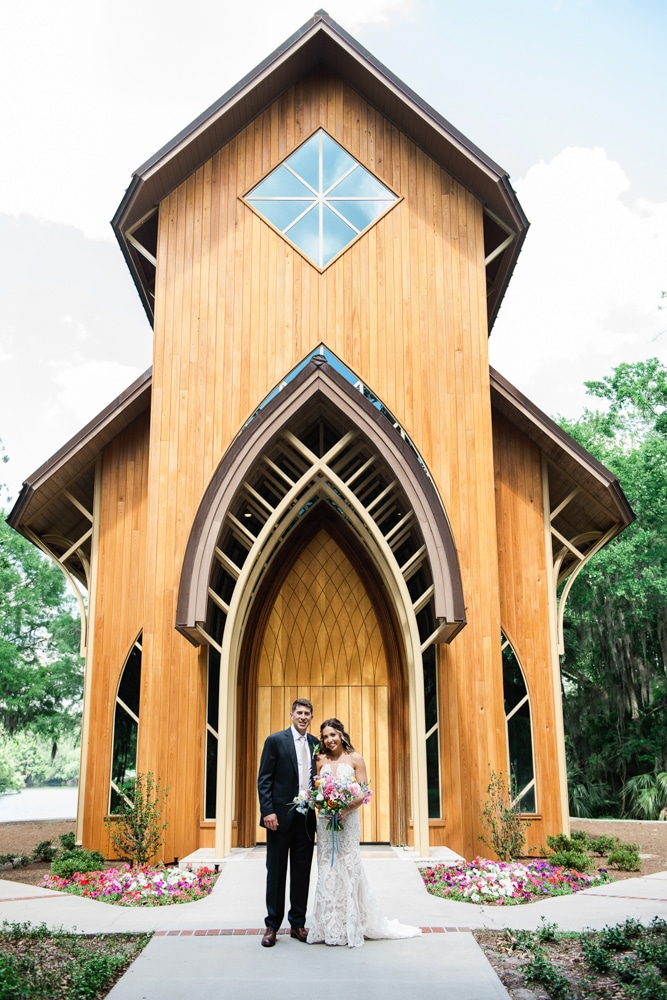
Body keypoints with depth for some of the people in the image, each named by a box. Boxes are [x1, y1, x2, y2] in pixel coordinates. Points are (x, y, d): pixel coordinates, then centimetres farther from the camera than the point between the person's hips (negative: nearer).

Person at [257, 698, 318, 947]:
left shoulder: (316, 744, 8)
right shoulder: (275, 740, -4)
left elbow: (317, 778, 15)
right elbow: (264, 779, -7)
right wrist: (268, 811, -15)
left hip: (306, 817, 4)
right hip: (281, 815, -4)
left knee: (302, 873, 10)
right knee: (276, 872, 6)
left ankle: (298, 924, 21)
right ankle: (272, 926, 16)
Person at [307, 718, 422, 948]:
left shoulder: (355, 759, -1)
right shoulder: (321, 760, 8)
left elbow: (364, 792, -5)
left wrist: (346, 809, -19)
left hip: (347, 819, -3)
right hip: (325, 820, 3)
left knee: (348, 868, -1)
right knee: (327, 870, 6)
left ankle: (352, 926, 9)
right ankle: (330, 927, 14)